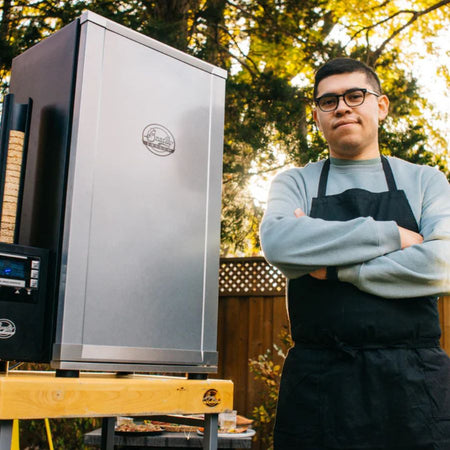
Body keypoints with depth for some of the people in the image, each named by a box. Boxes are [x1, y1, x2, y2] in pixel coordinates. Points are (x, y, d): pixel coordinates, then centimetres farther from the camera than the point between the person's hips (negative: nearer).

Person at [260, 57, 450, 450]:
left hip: (413, 380, 1)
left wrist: (331, 267, -8)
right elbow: (277, 241, -13)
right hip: (317, 383, 0)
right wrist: (393, 235, -11)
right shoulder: (295, 183, 9)